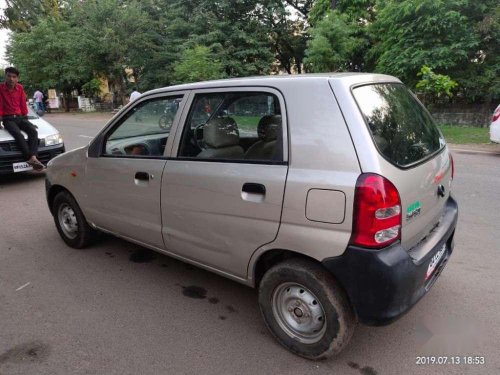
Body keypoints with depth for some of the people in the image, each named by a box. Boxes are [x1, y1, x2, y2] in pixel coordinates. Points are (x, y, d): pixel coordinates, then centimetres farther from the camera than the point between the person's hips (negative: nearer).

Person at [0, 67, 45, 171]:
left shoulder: (20, 88, 7)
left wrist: (25, 116, 15)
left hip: (20, 117, 4)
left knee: (33, 131, -25)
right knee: (19, 135, -31)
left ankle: (32, 158, -40)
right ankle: (31, 159, -36)